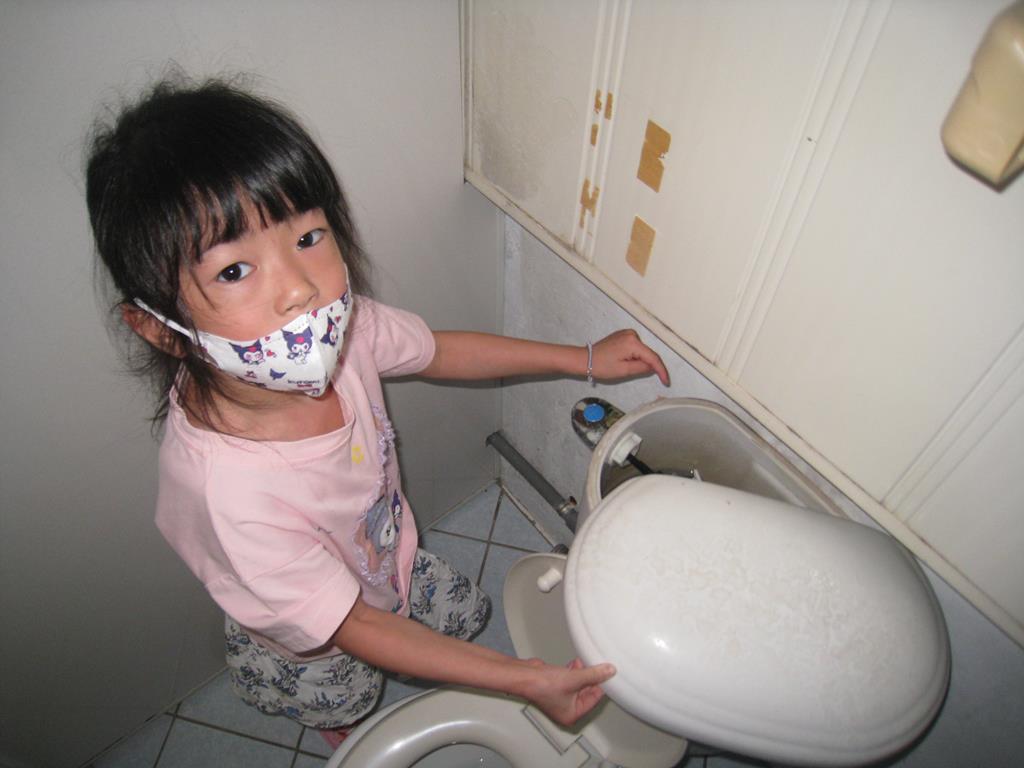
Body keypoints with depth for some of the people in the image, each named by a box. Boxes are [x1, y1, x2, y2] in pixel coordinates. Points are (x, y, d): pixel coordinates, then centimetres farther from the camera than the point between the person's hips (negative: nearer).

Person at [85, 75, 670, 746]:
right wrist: (526, 680, -28)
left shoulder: (338, 324, -30)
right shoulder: (227, 490, -47)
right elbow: (354, 628, -32)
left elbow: (437, 351, -8)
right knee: (344, 714, 31)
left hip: (391, 565, 4)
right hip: (308, 655, -3)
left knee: (468, 612, 29)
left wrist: (585, 359, -6)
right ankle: (347, 733, 68)